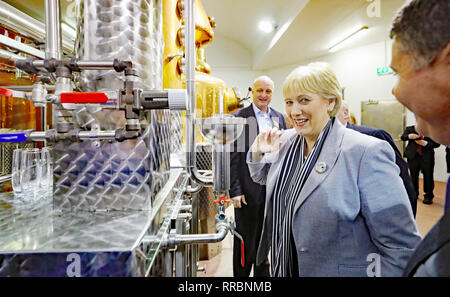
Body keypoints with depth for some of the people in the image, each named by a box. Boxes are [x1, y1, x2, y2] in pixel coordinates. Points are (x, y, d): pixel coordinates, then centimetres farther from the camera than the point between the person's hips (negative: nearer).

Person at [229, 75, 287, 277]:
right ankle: (241, 274, 29)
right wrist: (235, 190, -13)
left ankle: (262, 272, 37)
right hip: (249, 189, -4)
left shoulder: (279, 118, 9)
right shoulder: (239, 118, -6)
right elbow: (233, 157, -9)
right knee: (245, 240, 9)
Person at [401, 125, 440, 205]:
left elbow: (437, 144, -2)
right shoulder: (409, 128, 8)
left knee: (428, 176, 2)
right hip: (413, 156, 2)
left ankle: (428, 196, 15)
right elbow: (403, 137, -3)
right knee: (413, 176, 11)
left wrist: (425, 143, -17)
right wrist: (409, 136, -23)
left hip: (427, 157, -2)